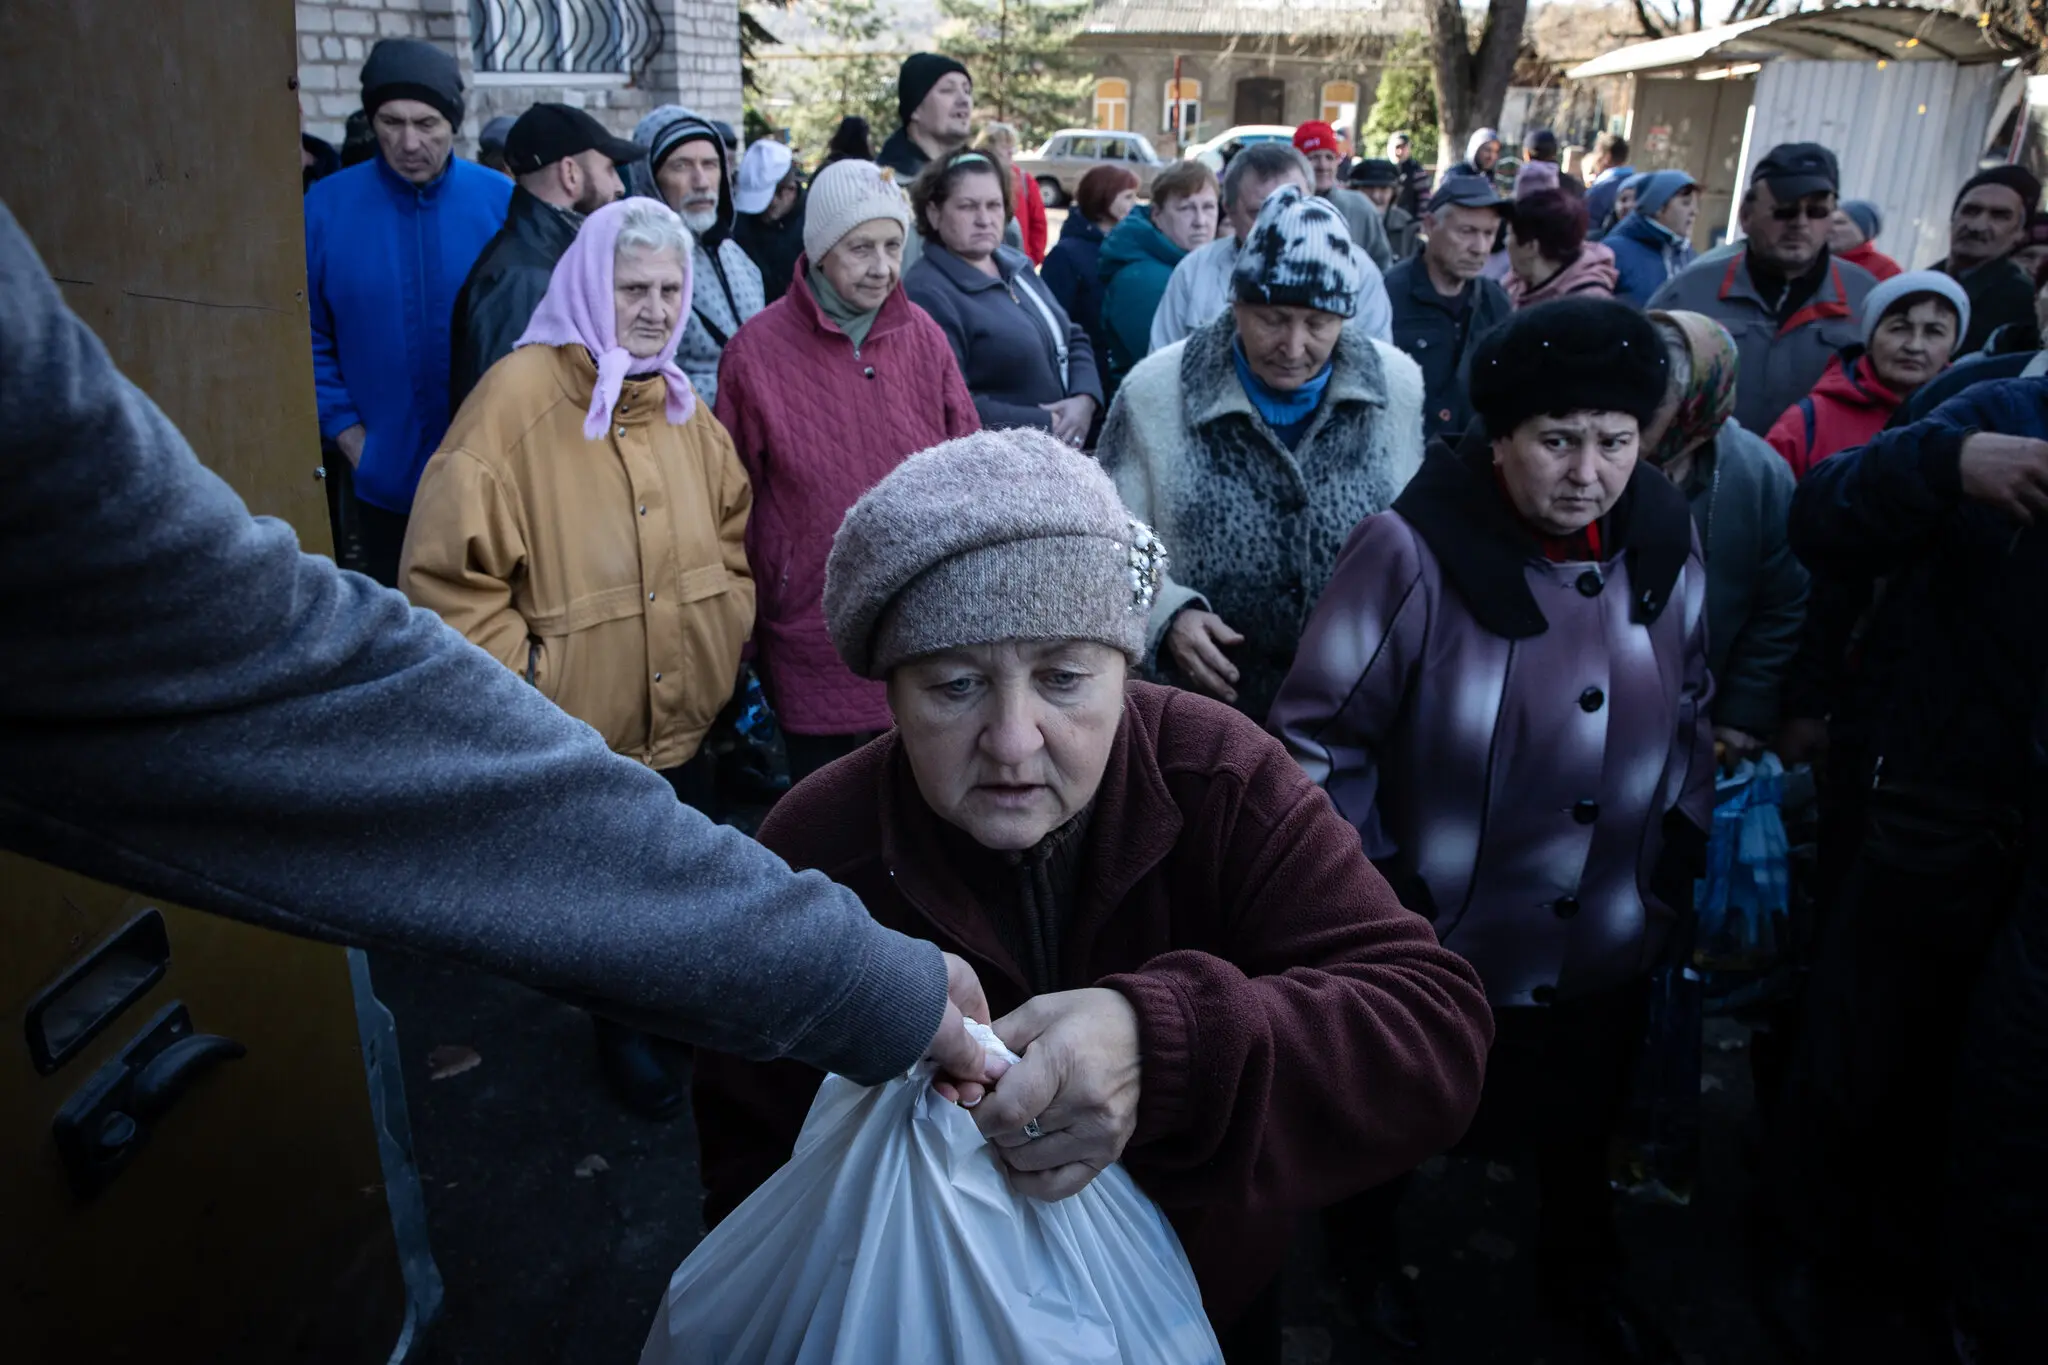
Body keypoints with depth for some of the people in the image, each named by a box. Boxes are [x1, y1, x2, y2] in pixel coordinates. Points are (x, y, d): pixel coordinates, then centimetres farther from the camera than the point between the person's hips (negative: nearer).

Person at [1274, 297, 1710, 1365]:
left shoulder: (1663, 536, -7)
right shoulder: (1416, 551, -24)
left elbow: (1689, 707, 9)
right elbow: (1316, 736, -18)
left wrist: (1679, 854, 7)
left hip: (1610, 946, 5)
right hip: (1439, 944, -4)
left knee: (1583, 1122, 28)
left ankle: (1582, 1274, 59)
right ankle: (1369, 1248, 55)